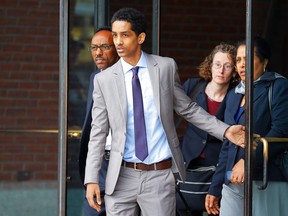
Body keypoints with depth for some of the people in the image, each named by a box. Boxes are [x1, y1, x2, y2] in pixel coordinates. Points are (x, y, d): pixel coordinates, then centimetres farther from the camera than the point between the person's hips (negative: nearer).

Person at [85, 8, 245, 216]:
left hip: (159, 176, -1)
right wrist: (91, 179, -2)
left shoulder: (166, 67, 2)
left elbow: (188, 109, 12)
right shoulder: (104, 79, 2)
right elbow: (98, 132, 4)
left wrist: (225, 130, 3)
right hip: (122, 177, 1)